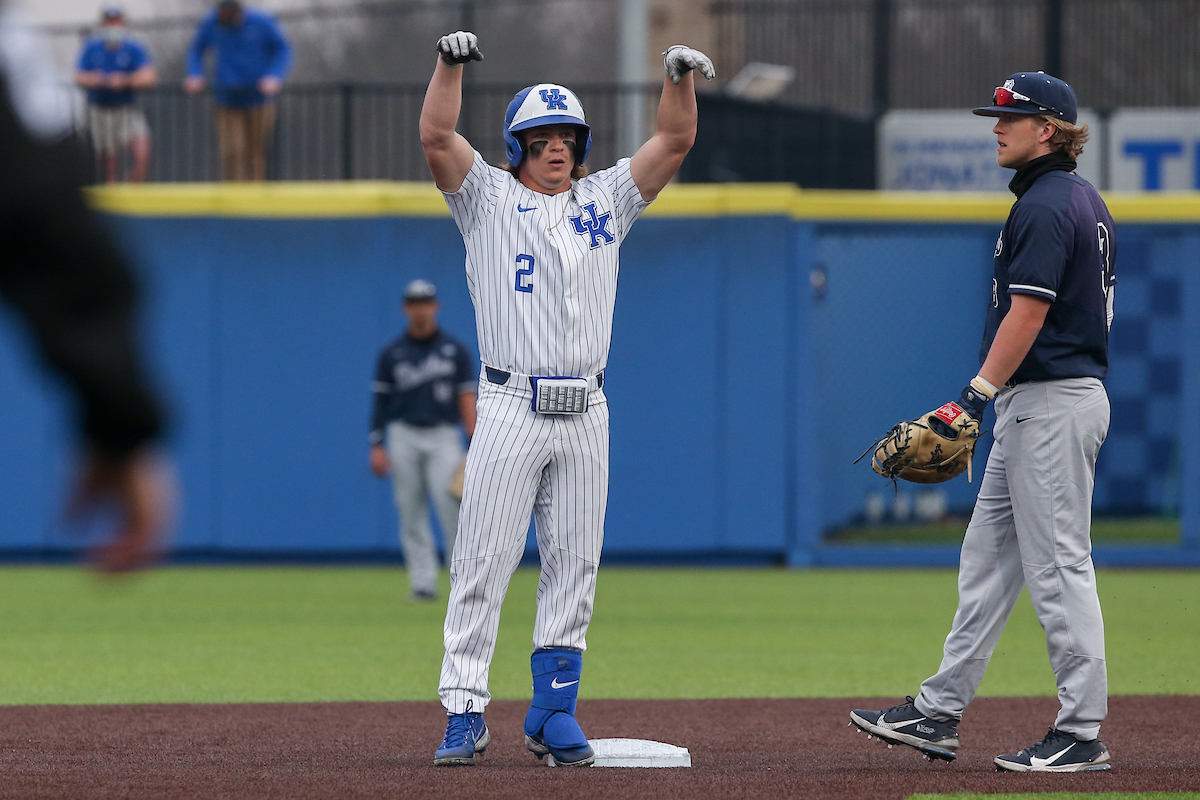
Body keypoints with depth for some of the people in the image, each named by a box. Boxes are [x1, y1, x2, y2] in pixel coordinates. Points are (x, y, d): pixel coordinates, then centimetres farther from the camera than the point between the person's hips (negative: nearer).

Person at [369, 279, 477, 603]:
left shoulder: (455, 351, 8)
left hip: (443, 436, -1)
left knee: (450, 504, -14)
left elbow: (466, 396, 3)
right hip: (403, 437, 1)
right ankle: (423, 583, 1)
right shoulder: (392, 354, 9)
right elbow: (381, 402, 9)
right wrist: (377, 446, 1)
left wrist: (474, 440, -8)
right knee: (410, 512, -2)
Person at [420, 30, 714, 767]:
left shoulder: (605, 201, 14)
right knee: (484, 563, -6)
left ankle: (555, 712, 10)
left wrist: (681, 78, -6)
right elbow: (437, 136, -8)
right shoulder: (488, 199, 5)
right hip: (510, 408, -4)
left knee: (574, 566, 4)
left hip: (585, 414, 4)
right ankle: (465, 713, -4)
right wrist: (452, 63, -20)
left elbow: (675, 143, 9)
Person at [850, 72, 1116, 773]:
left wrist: (979, 393, -23)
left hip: (1051, 403, -11)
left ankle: (1084, 734, -6)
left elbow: (1028, 312, -22)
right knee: (988, 558, 12)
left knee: (1059, 565, -8)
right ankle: (939, 714, 15)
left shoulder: (1046, 207, -15)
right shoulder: (1087, 202, 17)